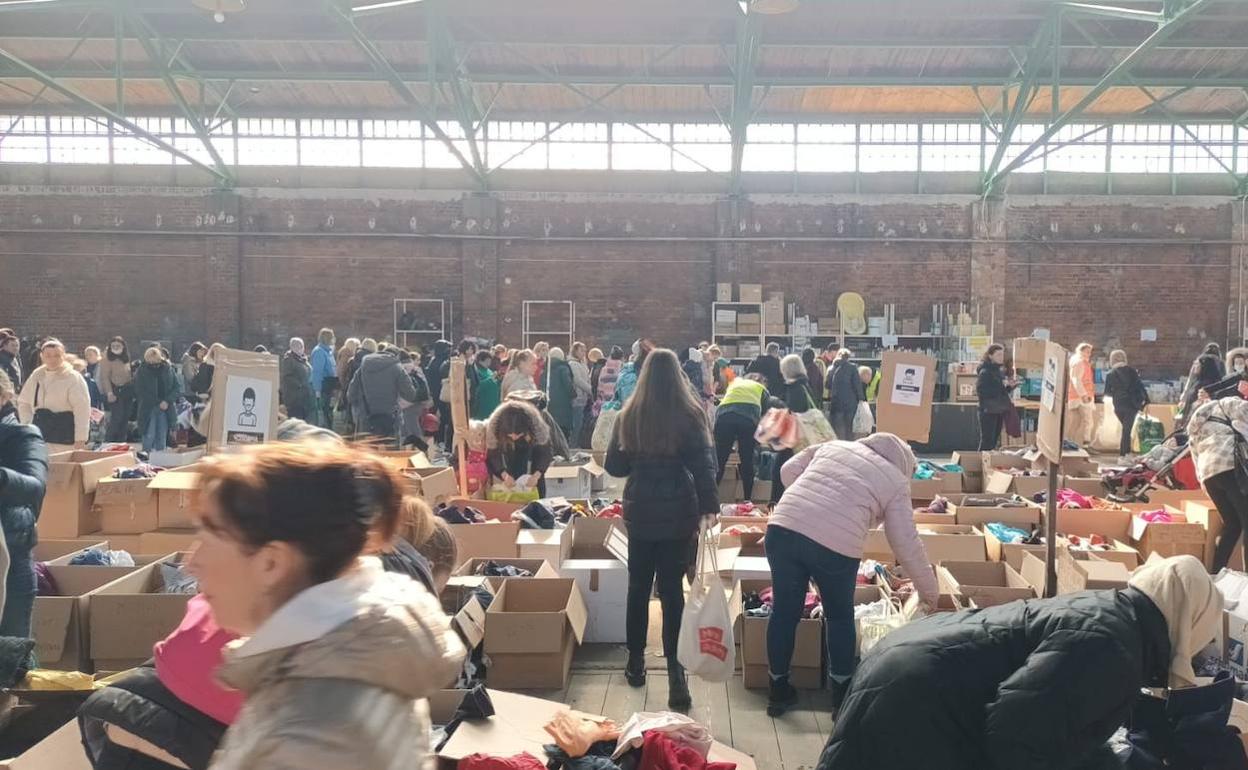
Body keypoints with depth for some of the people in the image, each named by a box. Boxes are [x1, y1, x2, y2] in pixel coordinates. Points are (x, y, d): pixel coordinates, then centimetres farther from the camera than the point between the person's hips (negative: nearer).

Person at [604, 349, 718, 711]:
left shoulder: (629, 415, 1)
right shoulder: (690, 414, -7)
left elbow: (614, 465, 7)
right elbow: (703, 464, -11)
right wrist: (710, 505, -5)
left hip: (640, 511, 2)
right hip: (679, 512, -2)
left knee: (638, 586, 14)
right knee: (672, 588, 2)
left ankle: (636, 661, 24)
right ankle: (674, 671, -2)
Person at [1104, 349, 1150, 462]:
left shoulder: (1110, 374, 0)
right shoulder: (1131, 371, -2)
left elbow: (1107, 392, 3)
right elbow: (1140, 385, -4)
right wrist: (1145, 399, 1)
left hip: (1118, 405, 1)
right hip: (1131, 404, -1)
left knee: (1126, 428, 19)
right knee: (1127, 430, 1)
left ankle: (1127, 452, 17)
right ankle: (1122, 455, -4)